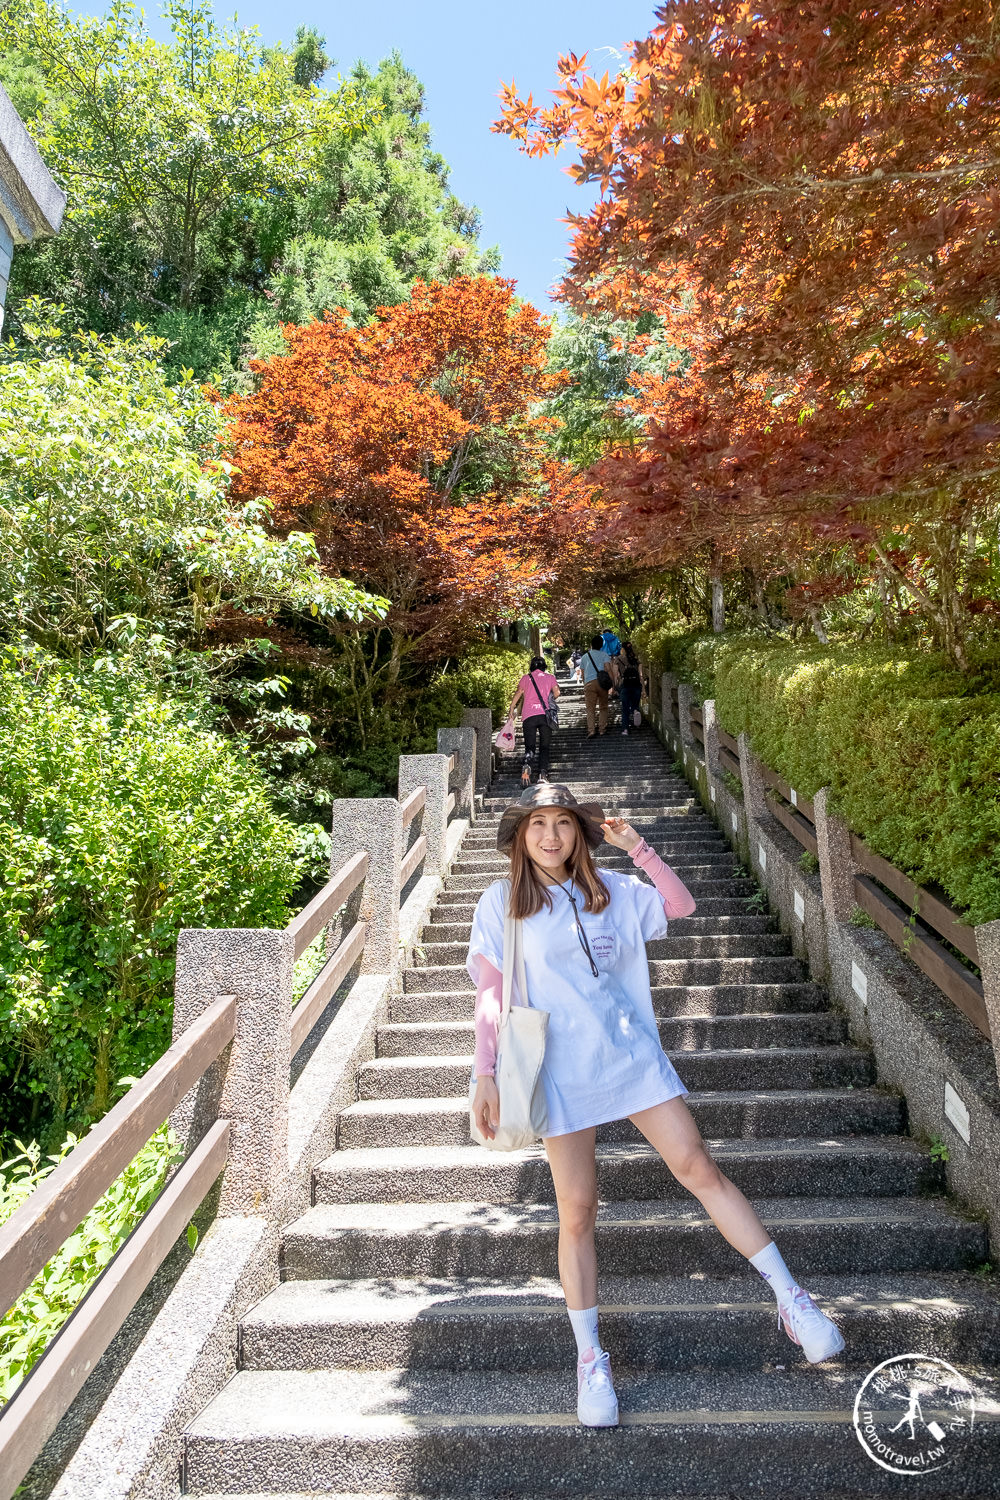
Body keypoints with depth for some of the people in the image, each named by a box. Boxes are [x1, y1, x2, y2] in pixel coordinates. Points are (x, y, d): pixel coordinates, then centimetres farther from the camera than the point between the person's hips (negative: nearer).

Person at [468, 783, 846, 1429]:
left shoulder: (611, 889, 7)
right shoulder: (501, 903, -1)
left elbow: (682, 904, 3)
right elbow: (491, 996, -2)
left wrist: (635, 844, -4)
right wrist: (485, 1076, -7)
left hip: (633, 1055, 2)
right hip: (561, 1072, -2)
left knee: (698, 1167, 1)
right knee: (577, 1211, 4)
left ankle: (792, 1300, 14)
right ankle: (590, 1357, 21)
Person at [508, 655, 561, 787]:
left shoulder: (526, 678, 16)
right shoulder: (550, 677, 15)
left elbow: (518, 694, 8)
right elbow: (556, 693, 2)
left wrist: (511, 710, 14)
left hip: (528, 715, 0)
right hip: (545, 714, 0)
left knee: (529, 746, 0)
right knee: (545, 746, 5)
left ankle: (527, 765, -29)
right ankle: (543, 773, -11)